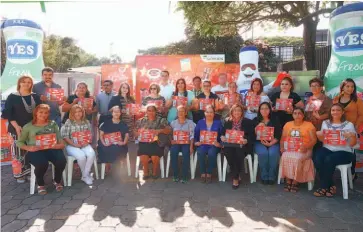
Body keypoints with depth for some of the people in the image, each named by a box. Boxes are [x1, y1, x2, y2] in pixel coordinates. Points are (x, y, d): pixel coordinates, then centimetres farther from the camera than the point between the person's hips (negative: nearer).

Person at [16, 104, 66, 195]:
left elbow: (60, 141, 8)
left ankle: (57, 181, 7)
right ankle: (40, 184, 3)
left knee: (61, 161, -29)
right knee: (42, 164, -34)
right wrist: (29, 148, -10)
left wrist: (60, 144, -16)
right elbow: (19, 142, 10)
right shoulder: (28, 126, 11)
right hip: (35, 151, -1)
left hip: (51, 149, 2)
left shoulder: (52, 124, 14)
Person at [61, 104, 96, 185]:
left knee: (92, 154, -28)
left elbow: (90, 135, 12)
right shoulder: (68, 122, -1)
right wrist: (75, 144, -15)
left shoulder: (87, 122, 10)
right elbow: (65, 136, -7)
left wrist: (87, 142, -8)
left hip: (84, 145, 3)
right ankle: (87, 175, -4)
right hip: (71, 145, -3)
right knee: (81, 156, -31)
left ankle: (85, 176, -12)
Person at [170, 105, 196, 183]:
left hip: (186, 143, -1)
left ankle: (184, 176, -23)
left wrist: (191, 146, -14)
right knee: (173, 152, -31)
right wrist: (171, 141, -10)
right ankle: (175, 175, -19)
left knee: (186, 153, -34)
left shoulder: (190, 122, 8)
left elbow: (192, 135, -2)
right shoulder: (173, 123, 16)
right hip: (176, 143, 2)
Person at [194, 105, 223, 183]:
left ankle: (209, 174, -15)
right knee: (200, 152, -32)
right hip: (202, 144, 1)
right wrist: (196, 142, -8)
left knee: (211, 153, -34)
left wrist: (219, 144, -13)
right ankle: (203, 173, -15)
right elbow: (196, 135, 9)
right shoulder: (200, 122, 12)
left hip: (214, 145, -1)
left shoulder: (218, 123, 8)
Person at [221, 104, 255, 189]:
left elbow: (253, 136, 1)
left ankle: (235, 178, -17)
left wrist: (246, 140, -19)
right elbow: (222, 133, 13)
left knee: (238, 152, -34)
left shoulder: (248, 122, 7)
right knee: (228, 152, -31)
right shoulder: (227, 122, 13)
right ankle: (237, 176, -13)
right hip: (229, 145, 2)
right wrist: (222, 137, -11)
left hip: (242, 145, -2)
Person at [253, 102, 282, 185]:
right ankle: (264, 177, -15)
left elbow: (278, 135, 0)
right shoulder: (256, 120, 7)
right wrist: (258, 127, -15)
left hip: (273, 143, 0)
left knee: (273, 153, -31)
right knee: (263, 153, -31)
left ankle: (271, 177, -13)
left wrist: (271, 143, -14)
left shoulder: (275, 120, 5)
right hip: (260, 143, 0)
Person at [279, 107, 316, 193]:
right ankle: (288, 180, -17)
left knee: (297, 158, -33)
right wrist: (282, 147, -5)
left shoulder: (309, 125, 3)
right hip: (289, 149, 3)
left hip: (303, 150, -3)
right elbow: (283, 138, 13)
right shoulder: (287, 124, 13)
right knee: (285, 157, -29)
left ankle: (295, 182, -17)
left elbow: (314, 140, -3)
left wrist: (306, 146, -21)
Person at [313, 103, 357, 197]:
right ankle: (331, 186, -11)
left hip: (343, 152, -3)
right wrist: (319, 135, -8)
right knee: (317, 160, -29)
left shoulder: (349, 125, 3)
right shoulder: (325, 123, 11)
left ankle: (324, 187, -14)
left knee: (329, 160, -33)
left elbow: (352, 144, 1)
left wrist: (353, 136, -20)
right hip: (327, 149, 3)